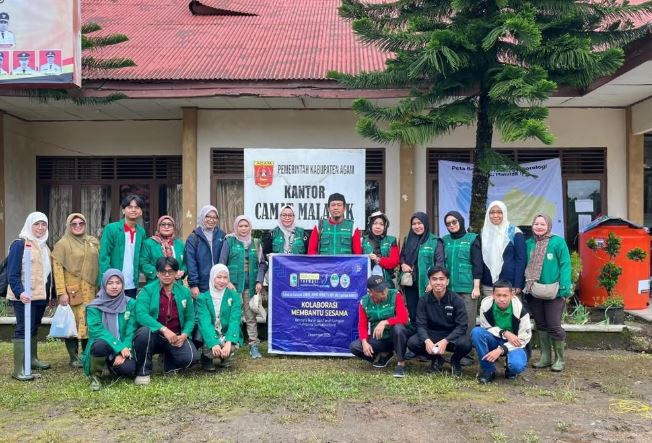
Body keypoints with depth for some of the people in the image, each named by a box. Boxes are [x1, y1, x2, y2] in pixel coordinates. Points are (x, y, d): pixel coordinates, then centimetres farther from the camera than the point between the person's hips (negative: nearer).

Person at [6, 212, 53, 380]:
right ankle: (19, 369, -7)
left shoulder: (44, 246, 15)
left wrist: (49, 293, 17)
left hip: (40, 296, 8)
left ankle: (32, 359, 27)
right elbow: (12, 273, -15)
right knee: (23, 329, -8)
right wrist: (19, 292, -27)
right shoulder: (19, 244, -10)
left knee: (34, 328, 16)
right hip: (24, 296, -8)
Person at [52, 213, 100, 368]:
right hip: (72, 290, -4)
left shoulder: (94, 242, 12)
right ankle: (74, 358, 6)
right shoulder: (62, 244, -1)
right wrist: (62, 292, -15)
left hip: (91, 290, 4)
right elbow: (57, 268, -8)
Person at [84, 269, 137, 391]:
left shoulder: (130, 304, -1)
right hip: (102, 347, -1)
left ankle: (113, 366, 10)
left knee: (128, 369, -29)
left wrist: (124, 349, -21)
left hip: (123, 349, 2)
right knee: (100, 344, -36)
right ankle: (95, 376, -7)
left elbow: (131, 331, -5)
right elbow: (96, 330, -18)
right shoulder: (94, 307, -6)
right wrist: (119, 347, -28)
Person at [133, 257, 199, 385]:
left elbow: (190, 318, 7)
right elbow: (141, 315, -20)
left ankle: (169, 364, 13)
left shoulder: (184, 292, 5)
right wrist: (164, 329, -31)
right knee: (144, 331, -36)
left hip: (176, 337, 2)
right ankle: (143, 372, -12)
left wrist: (184, 334, -14)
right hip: (153, 335, -2)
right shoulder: (147, 290, -5)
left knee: (192, 357, -24)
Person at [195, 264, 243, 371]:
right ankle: (206, 357, 6)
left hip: (228, 335, 1)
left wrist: (228, 342, -30)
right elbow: (205, 322, -17)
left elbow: (234, 320, -13)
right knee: (212, 349, -32)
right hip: (210, 337, -1)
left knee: (231, 347, -31)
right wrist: (214, 343, -33)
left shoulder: (234, 296, -2)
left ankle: (225, 357, 7)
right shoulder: (203, 298, -4)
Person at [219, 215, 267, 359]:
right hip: (233, 285, -2)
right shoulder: (229, 241, 3)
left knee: (251, 316, 3)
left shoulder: (255, 243, 11)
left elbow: (262, 264, 9)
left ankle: (254, 345, 7)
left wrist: (259, 281, -5)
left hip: (250, 285, 2)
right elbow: (222, 263, -1)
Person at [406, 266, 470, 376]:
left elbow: (462, 326, -16)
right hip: (432, 335, 2)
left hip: (452, 336, -1)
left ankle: (455, 361, 5)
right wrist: (427, 340, -32)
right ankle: (436, 359, 6)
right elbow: (421, 325, -10)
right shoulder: (424, 300, -7)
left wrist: (445, 341, -32)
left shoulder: (457, 300, -12)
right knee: (412, 343, -26)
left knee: (465, 344, -34)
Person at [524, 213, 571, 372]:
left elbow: (565, 265, -10)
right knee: (541, 325, 13)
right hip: (533, 292, 5)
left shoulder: (558, 242, -6)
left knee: (554, 326, -3)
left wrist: (564, 289, -16)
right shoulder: (528, 244, 10)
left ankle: (560, 359, 14)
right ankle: (546, 357, 24)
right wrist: (523, 285, 4)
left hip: (553, 292, -5)